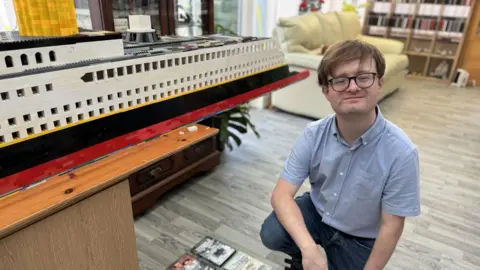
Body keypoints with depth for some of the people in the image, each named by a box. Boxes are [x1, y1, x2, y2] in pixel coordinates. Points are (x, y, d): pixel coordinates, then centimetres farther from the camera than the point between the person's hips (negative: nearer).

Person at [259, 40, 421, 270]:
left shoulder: (401, 152, -28)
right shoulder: (313, 134, -20)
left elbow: (391, 226, -19)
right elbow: (281, 194, -23)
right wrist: (308, 248, -37)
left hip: (358, 238, -1)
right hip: (316, 212, 1)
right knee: (271, 234, -23)